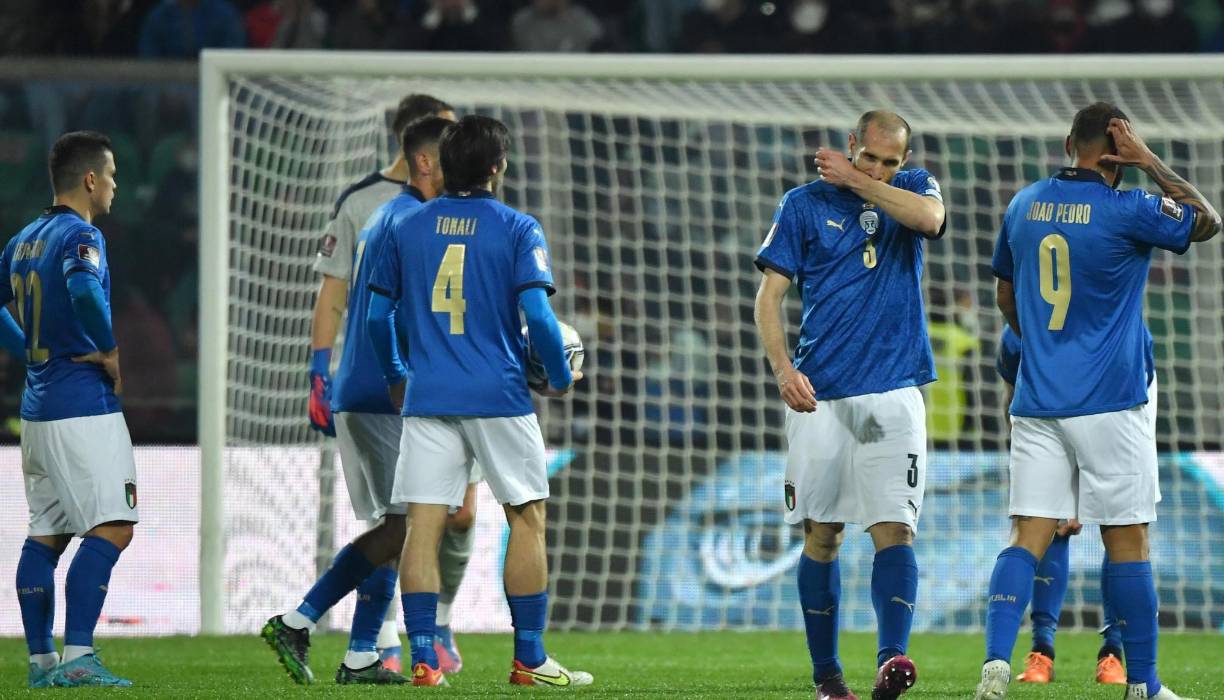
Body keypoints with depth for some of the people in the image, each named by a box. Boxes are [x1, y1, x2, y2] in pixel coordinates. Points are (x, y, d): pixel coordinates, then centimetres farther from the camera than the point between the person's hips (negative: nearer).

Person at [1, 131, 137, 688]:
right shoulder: (80, 235, -12)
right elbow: (84, 291, -31)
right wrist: (111, 350, -18)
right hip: (84, 406, -9)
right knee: (112, 528, -11)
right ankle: (77, 657, -19)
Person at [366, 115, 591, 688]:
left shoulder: (406, 229, 7)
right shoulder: (516, 230, -4)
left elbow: (378, 315, 11)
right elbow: (537, 315, -11)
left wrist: (395, 377, 26)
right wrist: (561, 378, 4)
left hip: (427, 399, 3)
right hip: (499, 398, -3)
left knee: (423, 525, 1)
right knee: (526, 517, 7)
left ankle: (423, 658, -3)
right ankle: (529, 659, 6)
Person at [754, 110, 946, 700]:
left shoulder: (912, 189, 8)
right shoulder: (804, 204, 5)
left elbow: (929, 217, -17)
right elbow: (769, 293, 2)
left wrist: (857, 181, -8)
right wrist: (783, 368, -13)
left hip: (893, 393, 0)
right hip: (819, 396, 0)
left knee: (894, 528, -13)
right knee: (822, 535, 3)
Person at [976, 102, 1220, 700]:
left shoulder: (1023, 206, 7)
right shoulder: (1126, 211, -10)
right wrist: (1149, 162, 4)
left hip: (1036, 403, 4)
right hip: (1111, 404, -4)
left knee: (1028, 537, 0)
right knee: (1127, 542, 4)